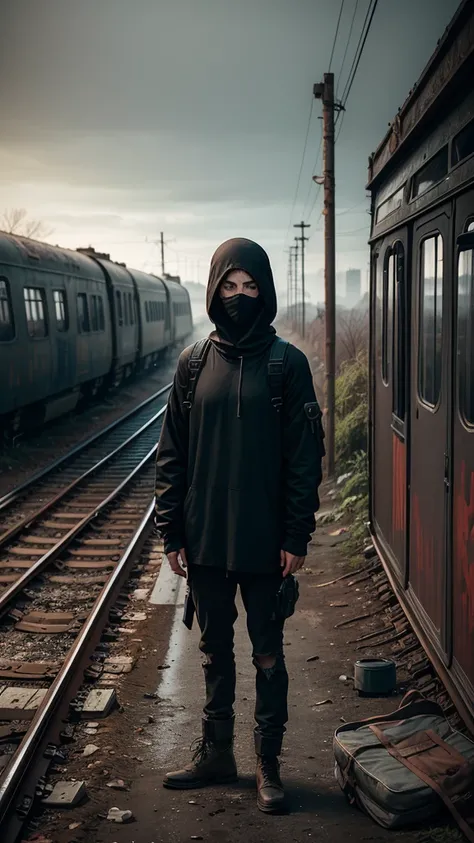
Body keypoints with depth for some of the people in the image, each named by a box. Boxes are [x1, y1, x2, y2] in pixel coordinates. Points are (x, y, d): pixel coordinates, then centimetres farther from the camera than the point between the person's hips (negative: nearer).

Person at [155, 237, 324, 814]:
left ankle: (268, 763, 22)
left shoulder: (287, 364, -4)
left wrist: (297, 538, -9)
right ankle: (215, 753, 30)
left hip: (264, 544, -2)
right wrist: (172, 534, 1)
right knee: (215, 651, 15)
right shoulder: (193, 364, 3)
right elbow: (171, 456, 5)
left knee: (267, 655, 9)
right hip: (205, 543, 3)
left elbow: (305, 458, -5)